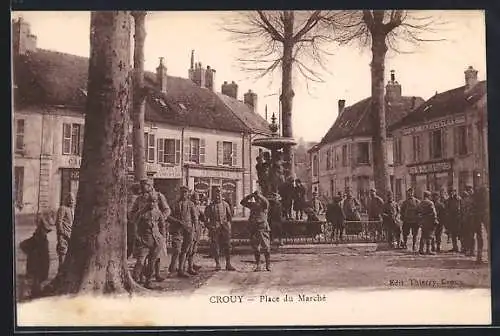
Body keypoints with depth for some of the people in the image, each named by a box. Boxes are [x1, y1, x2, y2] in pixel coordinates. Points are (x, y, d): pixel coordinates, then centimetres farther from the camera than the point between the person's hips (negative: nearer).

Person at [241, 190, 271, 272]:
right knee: (255, 248, 6)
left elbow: (266, 202, -22)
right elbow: (242, 202, 12)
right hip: (253, 229, 4)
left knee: (266, 247, -4)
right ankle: (258, 266, 13)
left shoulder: (263, 204, 1)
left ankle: (268, 265, 3)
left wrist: (259, 195, -14)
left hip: (263, 228, -4)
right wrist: (250, 195, 2)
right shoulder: (252, 205, 13)